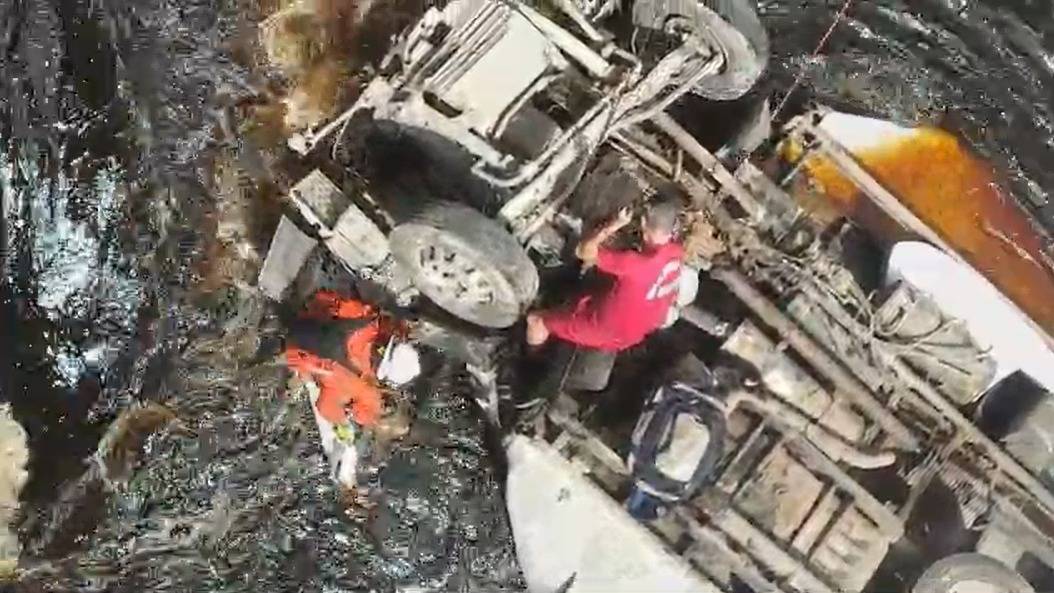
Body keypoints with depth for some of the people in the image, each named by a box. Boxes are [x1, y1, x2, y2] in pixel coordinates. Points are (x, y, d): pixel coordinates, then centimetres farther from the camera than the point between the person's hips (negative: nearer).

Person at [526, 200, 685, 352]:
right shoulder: (676, 253, -17)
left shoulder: (635, 263, -38)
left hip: (610, 333, -7)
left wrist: (615, 225, -21)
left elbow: (583, 251, -27)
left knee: (535, 320, 7)